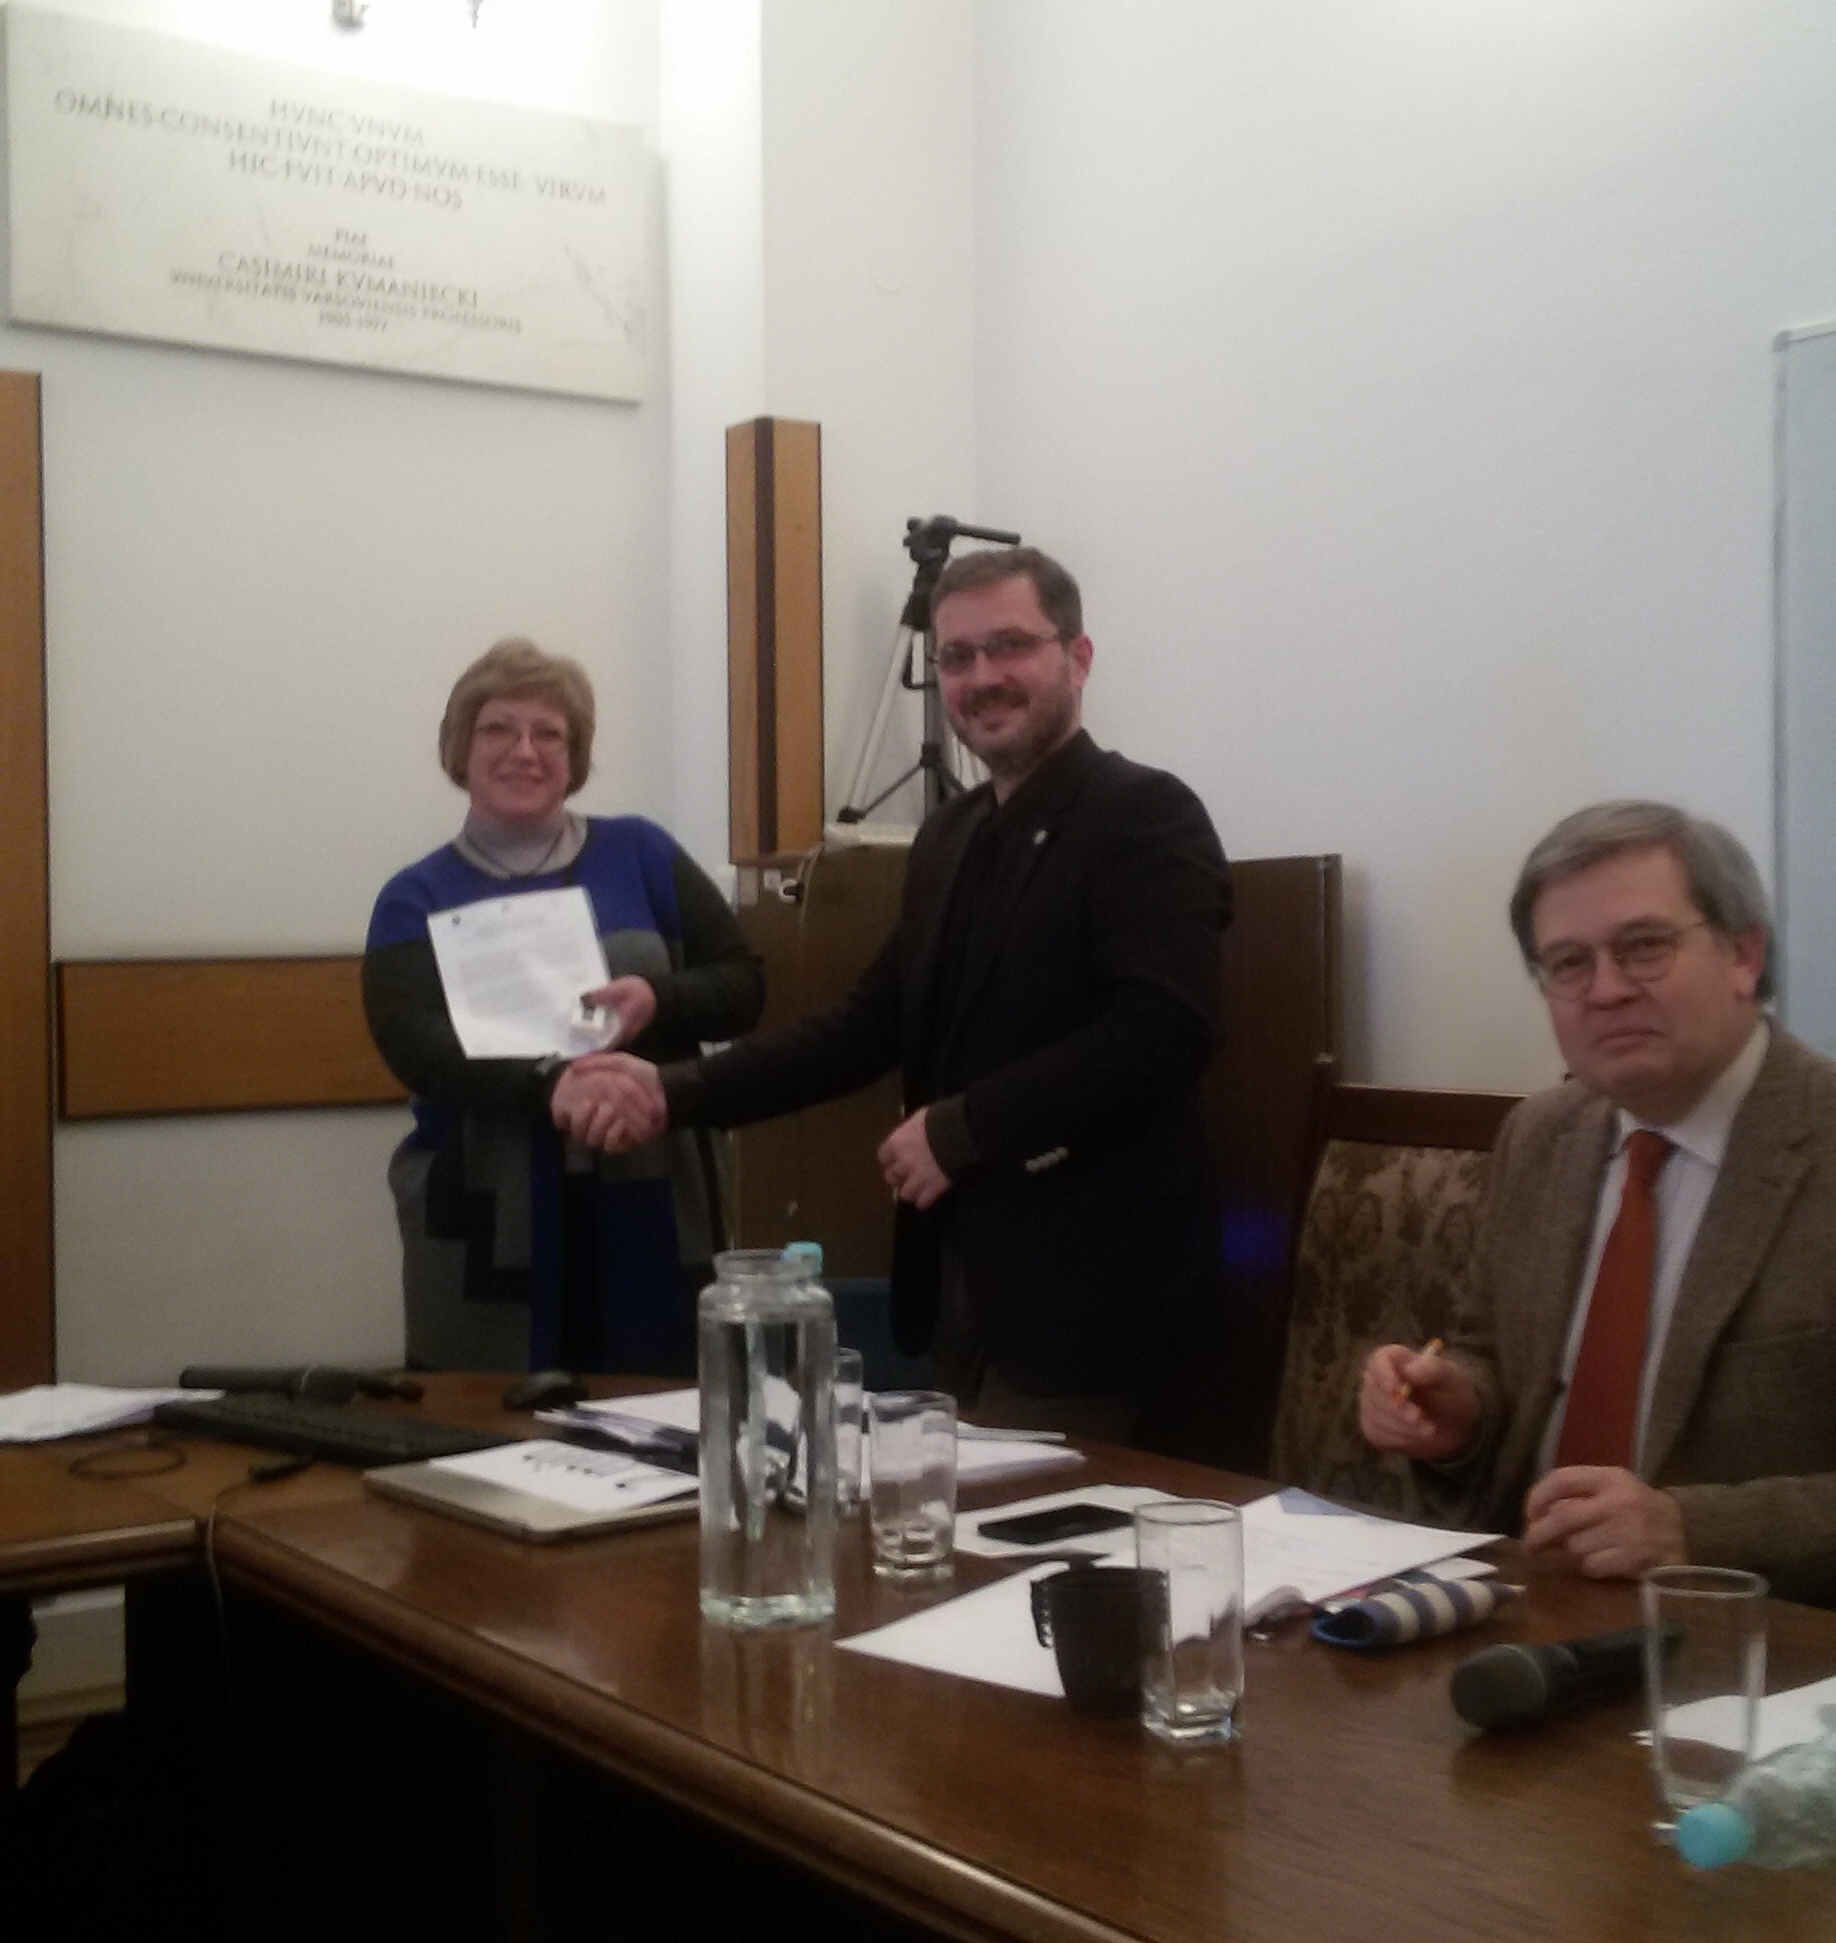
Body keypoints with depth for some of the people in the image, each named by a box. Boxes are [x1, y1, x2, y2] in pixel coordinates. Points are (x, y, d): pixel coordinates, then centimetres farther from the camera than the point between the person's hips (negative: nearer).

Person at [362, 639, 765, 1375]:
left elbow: (743, 984, 8)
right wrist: (547, 1086, -27)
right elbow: (413, 1045, -10)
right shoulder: (416, 899, 6)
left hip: (648, 1221, 1)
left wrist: (660, 1003, -14)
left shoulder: (640, 854, 9)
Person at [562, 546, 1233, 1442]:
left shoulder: (1147, 818, -11)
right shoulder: (949, 836, 13)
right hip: (959, 1271, 8)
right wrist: (676, 1092, 1)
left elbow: (1163, 1031, -22)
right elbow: (874, 1020, 11)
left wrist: (960, 1131, -20)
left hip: (1079, 1284, -7)